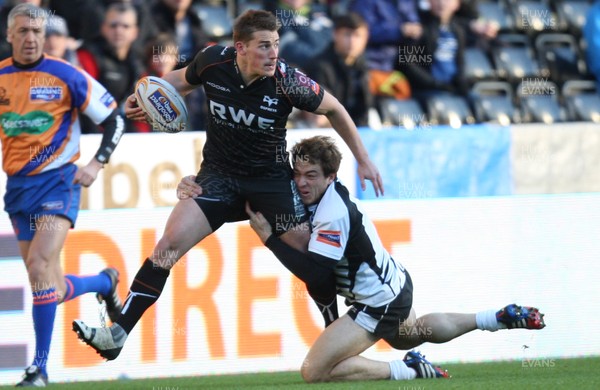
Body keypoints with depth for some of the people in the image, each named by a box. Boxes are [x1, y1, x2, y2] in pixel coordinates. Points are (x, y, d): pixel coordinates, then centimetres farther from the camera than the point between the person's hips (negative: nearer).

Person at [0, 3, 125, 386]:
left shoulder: (65, 75, -8)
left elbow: (114, 117, -1)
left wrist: (97, 163, -11)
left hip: (56, 181, -5)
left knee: (40, 267, -20)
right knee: (48, 284, 6)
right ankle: (105, 283, 39)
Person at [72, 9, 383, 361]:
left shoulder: (287, 81, -22)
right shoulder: (213, 61, -15)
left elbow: (333, 109, -3)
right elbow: (183, 80, 10)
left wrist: (363, 159, 0)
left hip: (271, 179, -1)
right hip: (219, 174, 1)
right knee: (171, 242, -14)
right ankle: (117, 335, -13)